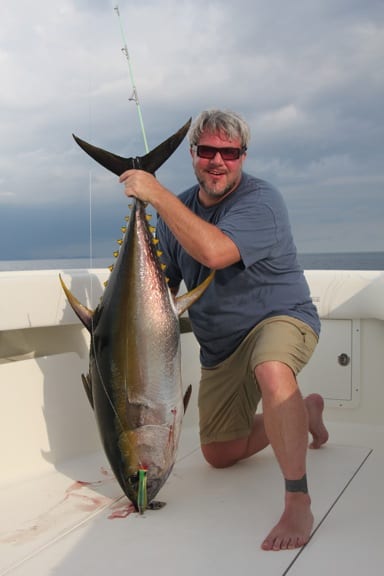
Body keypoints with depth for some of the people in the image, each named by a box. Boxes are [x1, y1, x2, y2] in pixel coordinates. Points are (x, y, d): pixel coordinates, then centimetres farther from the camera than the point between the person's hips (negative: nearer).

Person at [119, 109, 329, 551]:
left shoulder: (260, 201, -21)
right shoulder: (179, 209, 0)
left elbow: (215, 252, -40)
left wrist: (157, 194, -35)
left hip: (281, 319, -7)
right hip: (220, 345, 7)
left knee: (271, 369, -44)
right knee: (219, 455, 16)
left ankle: (298, 503, -34)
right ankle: (303, 412, 39)